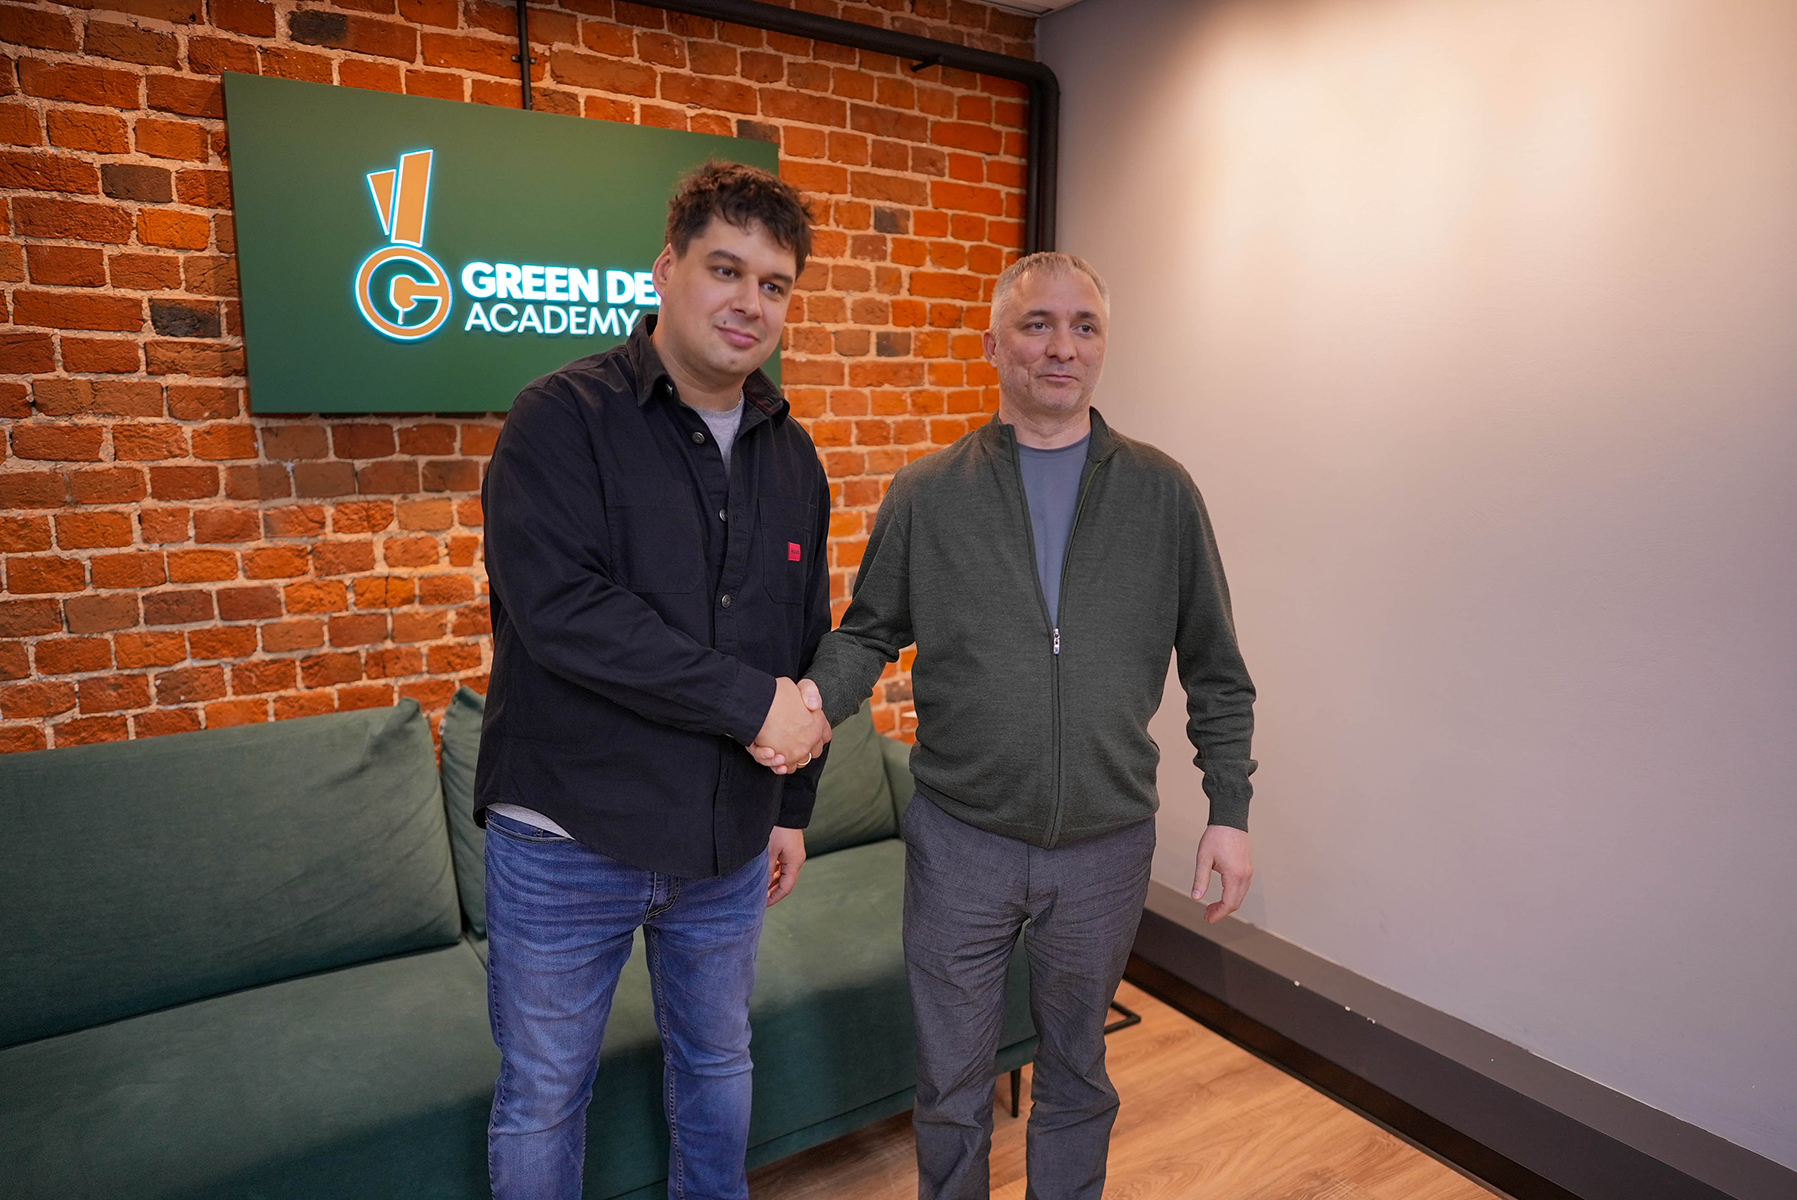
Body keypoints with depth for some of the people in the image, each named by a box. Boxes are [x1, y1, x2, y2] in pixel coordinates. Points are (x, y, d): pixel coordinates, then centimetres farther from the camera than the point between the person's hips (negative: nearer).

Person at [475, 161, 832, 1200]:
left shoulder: (792, 454, 5)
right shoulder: (565, 419, -12)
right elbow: (559, 606, -26)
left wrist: (795, 803, 13)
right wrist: (751, 703, -23)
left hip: (728, 843, 5)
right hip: (570, 842, -4)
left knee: (719, 1064, 24)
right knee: (543, 1098, 16)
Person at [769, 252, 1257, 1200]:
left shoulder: (1162, 493, 0)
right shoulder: (927, 493, -2)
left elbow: (1215, 670, 4)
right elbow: (868, 632, 3)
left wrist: (1229, 809, 0)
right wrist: (816, 698, -17)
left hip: (1105, 845, 1)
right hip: (960, 838, 0)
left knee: (1075, 1071, 21)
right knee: (950, 1080, 15)